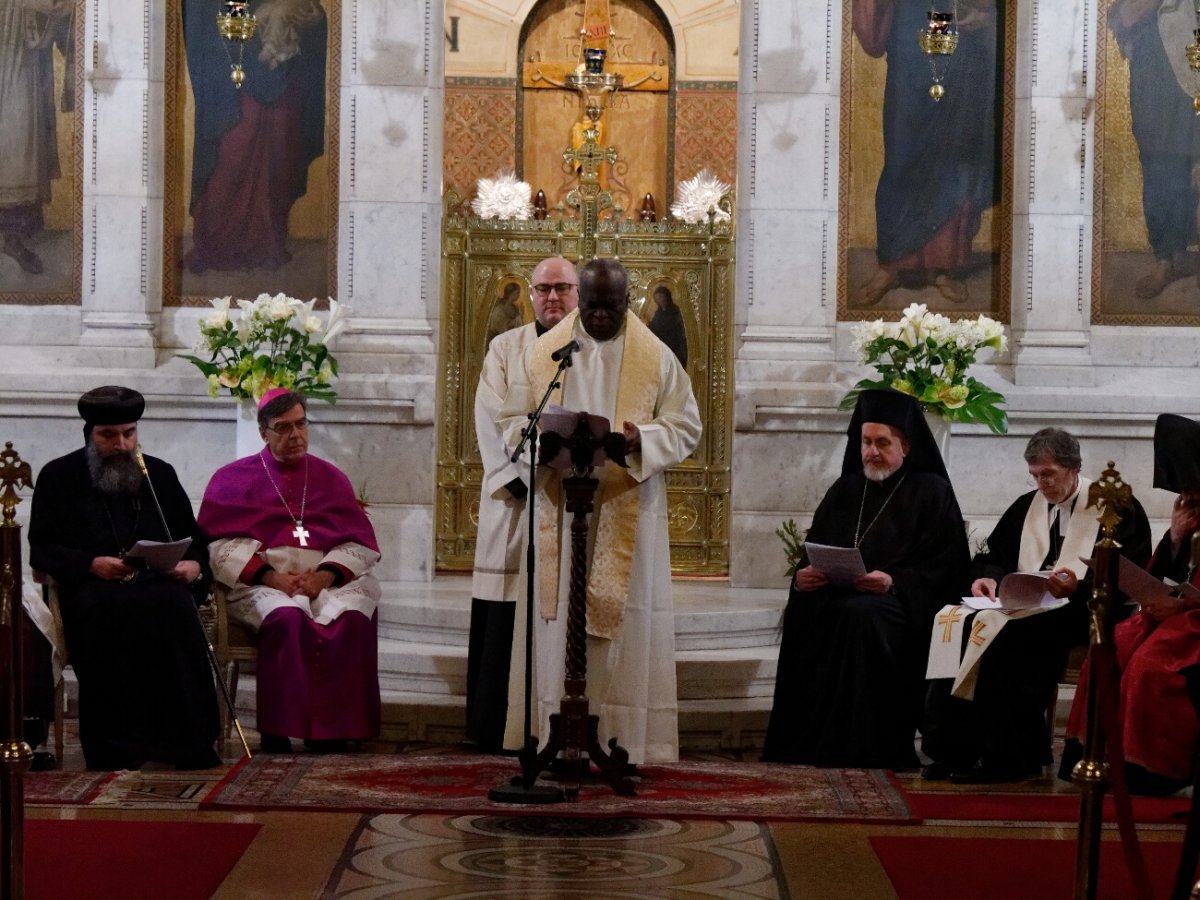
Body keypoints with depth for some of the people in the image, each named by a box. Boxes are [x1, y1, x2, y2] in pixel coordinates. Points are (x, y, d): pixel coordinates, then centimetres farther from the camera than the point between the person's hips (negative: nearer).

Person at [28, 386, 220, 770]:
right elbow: (41, 550, 6)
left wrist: (195, 565, -1)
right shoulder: (58, 477, 12)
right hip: (90, 587, -2)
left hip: (158, 583, 2)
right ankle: (116, 748, -37)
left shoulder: (160, 475, 21)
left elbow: (193, 540, 24)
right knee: (105, 611, -40)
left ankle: (185, 743, -32)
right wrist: (91, 564, -12)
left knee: (174, 607, -36)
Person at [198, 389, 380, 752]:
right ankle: (278, 731, -34)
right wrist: (270, 576, -14)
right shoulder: (233, 478, 15)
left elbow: (361, 544, 10)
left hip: (326, 582, 2)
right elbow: (221, 545, 1)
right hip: (260, 583, -2)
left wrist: (326, 575, -10)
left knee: (352, 620, -32)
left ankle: (333, 729, -30)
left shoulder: (330, 478, 21)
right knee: (288, 617, -37)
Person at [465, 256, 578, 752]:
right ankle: (499, 728, 1)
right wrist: (524, 479, -12)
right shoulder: (504, 349, 12)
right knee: (507, 620, -3)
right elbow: (495, 422, 1)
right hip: (514, 504, 0)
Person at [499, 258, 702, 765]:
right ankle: (553, 737, 2)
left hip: (626, 510, -1)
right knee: (555, 613, -1)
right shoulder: (543, 353, 7)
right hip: (557, 507, 1)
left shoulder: (656, 358, 4)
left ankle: (618, 740, 1)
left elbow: (685, 427, 3)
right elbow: (513, 420, 9)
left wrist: (641, 439, -17)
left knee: (620, 616, -2)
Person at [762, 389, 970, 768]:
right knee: (803, 611, -29)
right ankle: (802, 745, -27)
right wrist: (803, 576, -5)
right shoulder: (846, 490, 22)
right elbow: (813, 551, 19)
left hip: (900, 602, -4)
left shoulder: (932, 493, 7)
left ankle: (859, 748, -34)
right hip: (838, 592, 5)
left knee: (860, 614, -38)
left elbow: (946, 570, -2)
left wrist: (893, 581, -18)